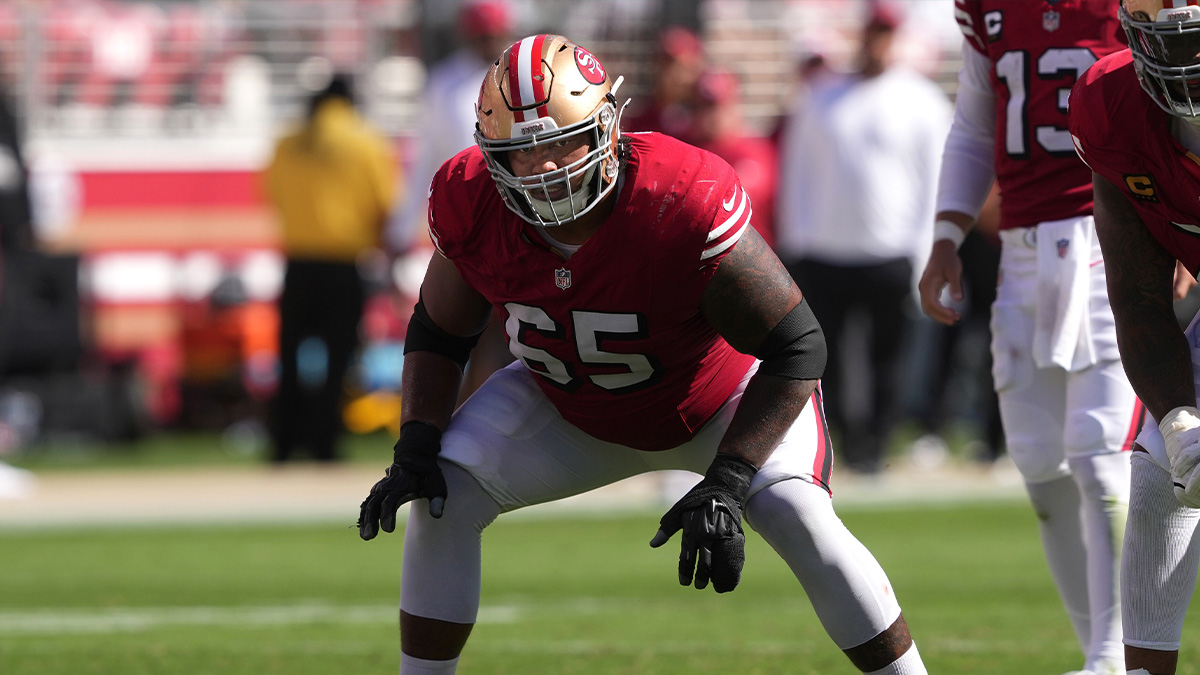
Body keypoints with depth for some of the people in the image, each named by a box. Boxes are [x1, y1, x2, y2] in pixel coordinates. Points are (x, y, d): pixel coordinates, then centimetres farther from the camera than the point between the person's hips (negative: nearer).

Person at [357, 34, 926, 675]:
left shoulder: (686, 206, -38)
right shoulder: (472, 205, -24)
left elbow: (796, 348, -30)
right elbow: (437, 334, -3)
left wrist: (725, 483, -35)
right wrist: (415, 448, -20)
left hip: (720, 400, -4)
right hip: (571, 412, 4)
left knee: (799, 519, -26)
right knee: (441, 497, -14)